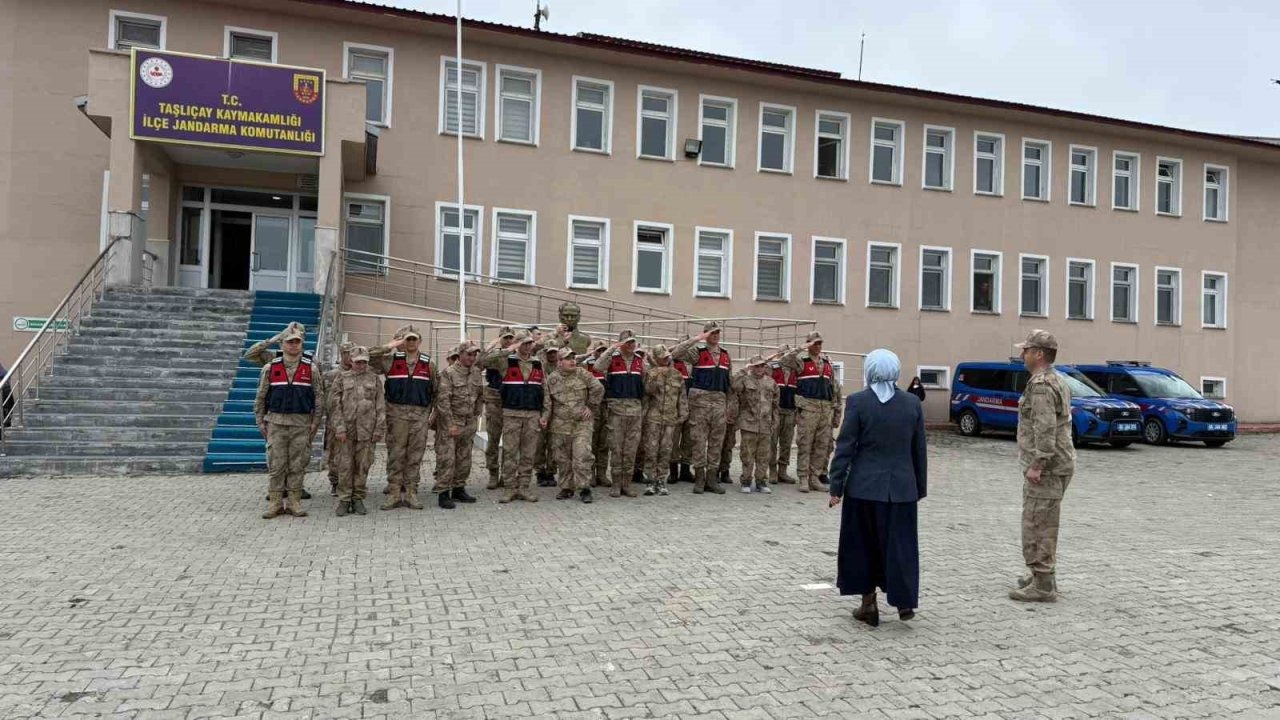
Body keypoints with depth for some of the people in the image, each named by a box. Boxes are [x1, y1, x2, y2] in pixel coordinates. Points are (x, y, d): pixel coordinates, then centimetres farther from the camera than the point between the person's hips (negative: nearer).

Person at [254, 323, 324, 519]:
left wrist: (315, 423, -2)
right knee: (276, 464, 1)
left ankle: (294, 502, 11)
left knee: (297, 465, 3)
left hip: (301, 424, 0)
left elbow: (319, 398, 4)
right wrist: (260, 422, 3)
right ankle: (275, 503, 9)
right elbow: (260, 398, 8)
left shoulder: (311, 369, 3)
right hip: (276, 423, 0)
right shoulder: (270, 368, 4)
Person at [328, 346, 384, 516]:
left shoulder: (374, 379, 10)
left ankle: (358, 499, 15)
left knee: (362, 467, 5)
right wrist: (339, 428, -8)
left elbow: (381, 406, 7)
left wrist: (379, 430, 0)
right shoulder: (341, 378, 6)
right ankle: (344, 499, 10)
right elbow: (334, 405, 0)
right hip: (345, 430, -1)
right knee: (344, 466, 0)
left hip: (366, 431, 1)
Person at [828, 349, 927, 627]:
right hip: (901, 487, 2)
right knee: (899, 541, 13)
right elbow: (919, 450, 7)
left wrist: (836, 486, -4)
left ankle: (869, 604, 15)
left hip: (864, 486, -2)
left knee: (864, 543, 9)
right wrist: (920, 486, 16)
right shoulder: (913, 403, 1)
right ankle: (904, 601, 16)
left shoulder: (858, 402, -8)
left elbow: (845, 447, -9)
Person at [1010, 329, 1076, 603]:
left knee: (1037, 526, -5)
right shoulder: (1057, 381, 16)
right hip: (1058, 465, 11)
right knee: (1044, 525, 19)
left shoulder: (1041, 384, -17)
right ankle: (1042, 575, 29)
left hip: (1046, 469, -11)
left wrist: (1036, 465, -24)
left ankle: (1043, 586, 0)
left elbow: (1045, 429, -25)